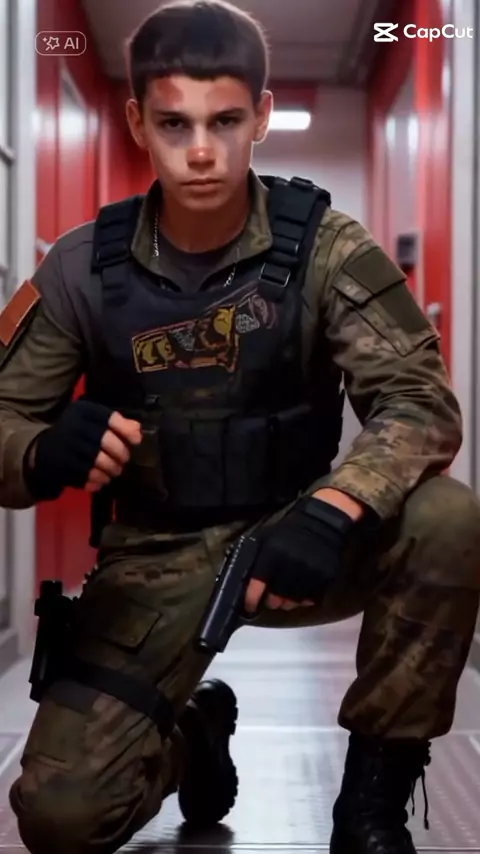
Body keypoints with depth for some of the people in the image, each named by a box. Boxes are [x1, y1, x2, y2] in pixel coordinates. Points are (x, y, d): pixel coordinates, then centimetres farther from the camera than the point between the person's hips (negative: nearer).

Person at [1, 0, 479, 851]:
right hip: (155, 559, 1)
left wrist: (333, 511, -39)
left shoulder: (325, 247, -11)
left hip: (292, 533, 0)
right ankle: (194, 732, 20)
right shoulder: (83, 268, -8)